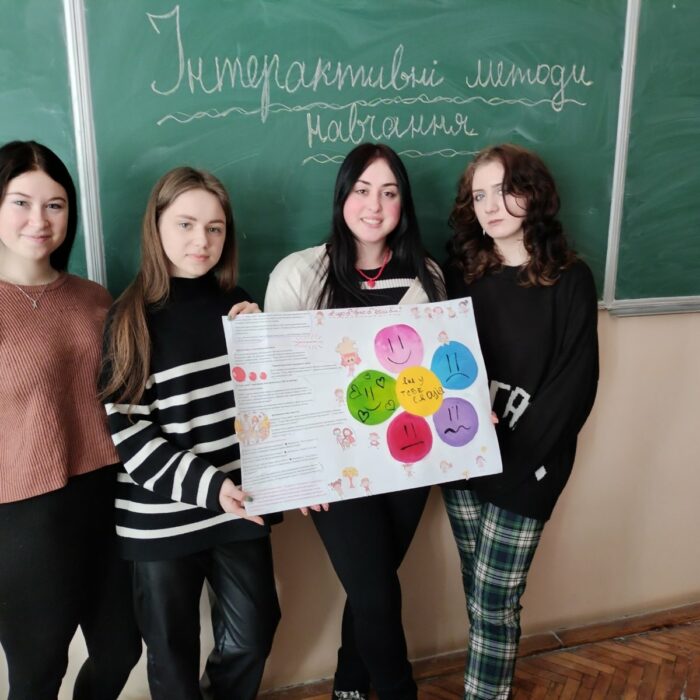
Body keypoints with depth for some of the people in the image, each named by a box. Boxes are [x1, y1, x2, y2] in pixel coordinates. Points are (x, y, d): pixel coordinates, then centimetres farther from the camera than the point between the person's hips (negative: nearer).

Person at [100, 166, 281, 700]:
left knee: (253, 637, 17)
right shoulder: (130, 318, -7)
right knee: (173, 656, 15)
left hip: (241, 507, 4)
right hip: (162, 516, -3)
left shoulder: (236, 305, 4)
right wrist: (206, 485, -21)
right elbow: (125, 429, -12)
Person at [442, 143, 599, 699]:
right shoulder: (461, 270, 6)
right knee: (479, 595, 15)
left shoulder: (570, 279, -5)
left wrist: (517, 457, -15)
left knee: (494, 601, 3)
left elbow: (576, 382, -9)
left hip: (524, 468, -3)